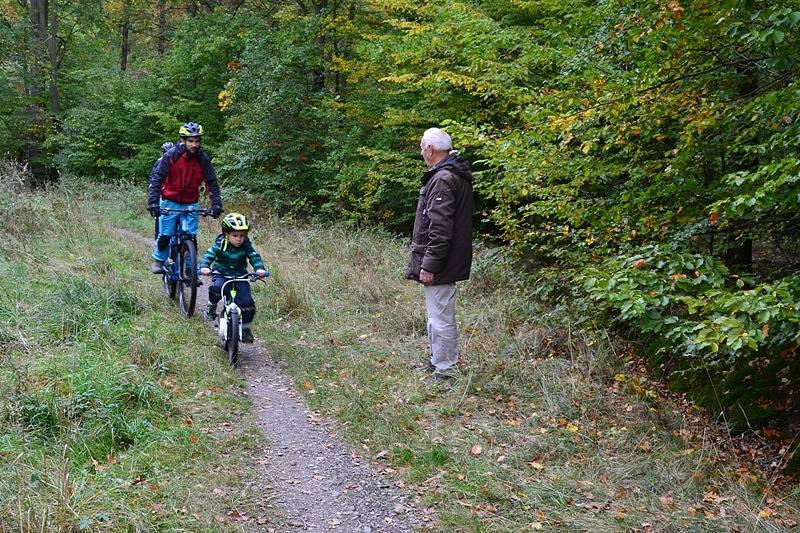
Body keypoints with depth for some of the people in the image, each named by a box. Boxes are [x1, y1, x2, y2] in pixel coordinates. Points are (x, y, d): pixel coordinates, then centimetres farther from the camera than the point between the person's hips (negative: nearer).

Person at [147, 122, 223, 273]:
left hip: (191, 204, 2)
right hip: (170, 202, -2)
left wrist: (216, 204, -15)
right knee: (165, 235, -1)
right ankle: (158, 260, 24)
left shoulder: (203, 159, -8)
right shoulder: (171, 155, -16)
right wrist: (153, 203, -26)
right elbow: (156, 178, -17)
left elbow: (212, 182, -4)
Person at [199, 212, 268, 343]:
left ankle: (246, 327, 6)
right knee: (217, 287, -35)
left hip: (240, 275, 2)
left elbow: (254, 257, -15)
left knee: (246, 301, -14)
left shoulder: (246, 246, -8)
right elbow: (209, 255, -21)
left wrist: (259, 269, -36)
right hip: (221, 273, -2)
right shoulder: (220, 244, -13)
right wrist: (204, 267, -41)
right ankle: (212, 306, -4)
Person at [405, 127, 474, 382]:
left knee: (441, 318, -3)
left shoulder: (443, 179, -18)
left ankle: (445, 371, 4)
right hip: (445, 264, 11)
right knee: (437, 316, 21)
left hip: (439, 266, -11)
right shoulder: (455, 175, 15)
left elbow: (440, 229, -24)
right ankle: (437, 362, 32)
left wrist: (429, 265, -21)